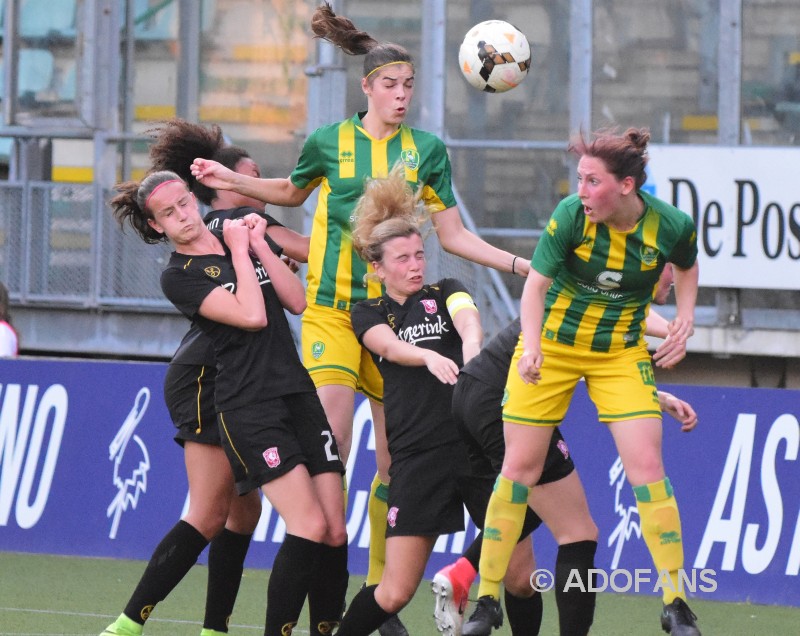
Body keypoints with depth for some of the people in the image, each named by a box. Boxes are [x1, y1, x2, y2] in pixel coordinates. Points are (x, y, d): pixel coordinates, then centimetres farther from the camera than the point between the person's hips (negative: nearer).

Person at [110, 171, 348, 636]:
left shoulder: (244, 238, 16)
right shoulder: (179, 277, -2)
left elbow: (296, 300, 4)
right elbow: (252, 316, -15)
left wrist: (259, 244, 0)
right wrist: (239, 250, -5)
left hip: (298, 392, 6)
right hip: (248, 408, -6)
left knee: (335, 533, -2)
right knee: (310, 526, -19)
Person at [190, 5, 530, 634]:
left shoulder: (427, 149, 5)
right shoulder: (328, 142, 2)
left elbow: (453, 235, 9)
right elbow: (291, 192, 23)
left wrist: (521, 264, 0)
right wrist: (233, 181, 9)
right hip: (332, 307, -2)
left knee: (393, 458, 3)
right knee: (330, 443, -17)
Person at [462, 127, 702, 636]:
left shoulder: (672, 226, -14)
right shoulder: (570, 216, -20)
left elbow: (687, 266, 10)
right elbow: (536, 283, -17)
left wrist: (685, 312, -6)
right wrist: (531, 345, -32)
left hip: (622, 354, 1)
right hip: (551, 345, 0)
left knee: (647, 467, -10)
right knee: (520, 467, 0)